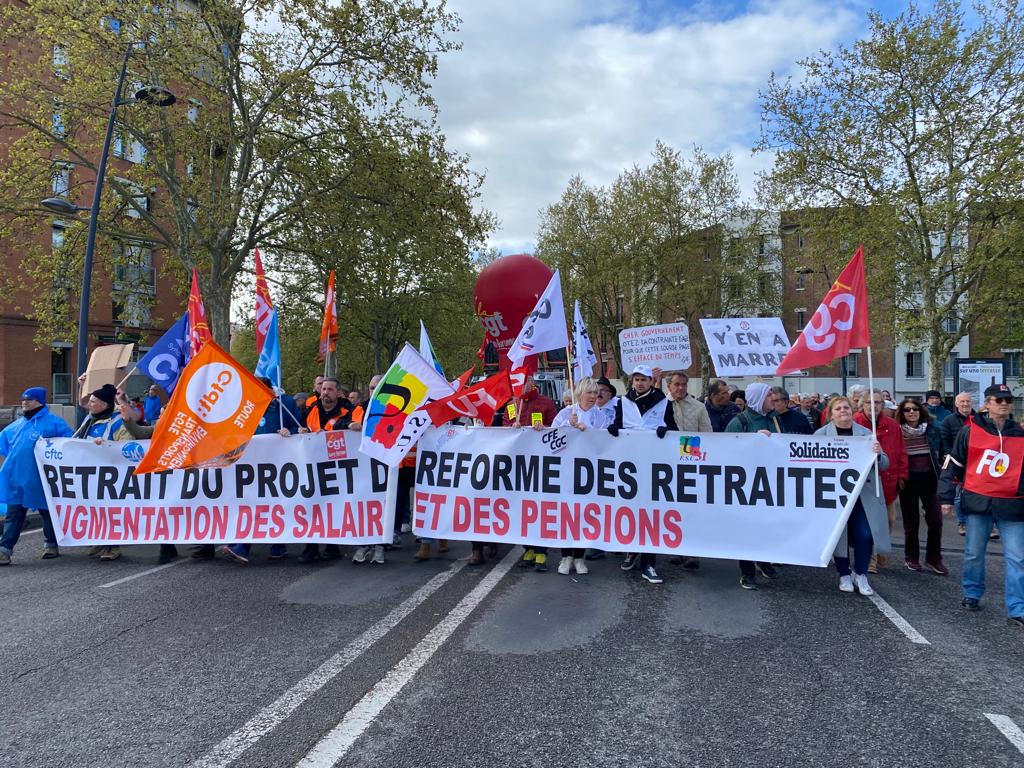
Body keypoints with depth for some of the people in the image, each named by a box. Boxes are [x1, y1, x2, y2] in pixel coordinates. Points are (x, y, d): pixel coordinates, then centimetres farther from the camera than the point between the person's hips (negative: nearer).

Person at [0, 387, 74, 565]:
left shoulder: (53, 422, -7)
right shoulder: (16, 425, 14)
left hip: (41, 481, -5)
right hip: (15, 479, 5)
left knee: (48, 513, 11)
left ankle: (51, 544, 26)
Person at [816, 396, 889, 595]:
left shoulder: (866, 433, 5)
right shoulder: (820, 435, -1)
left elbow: (883, 465, 4)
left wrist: (878, 454, -17)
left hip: (863, 494, 1)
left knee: (865, 534, -5)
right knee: (838, 535, 5)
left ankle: (860, 575, 15)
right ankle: (844, 575, 23)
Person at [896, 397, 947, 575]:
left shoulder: (931, 429, 3)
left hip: (929, 479, 2)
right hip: (908, 480, -2)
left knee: (935, 519, -3)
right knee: (911, 520, 6)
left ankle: (934, 559, 10)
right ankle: (911, 558, 20)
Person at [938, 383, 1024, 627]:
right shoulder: (970, 431, 0)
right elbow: (953, 465, 4)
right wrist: (946, 497, 1)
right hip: (978, 502, -1)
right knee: (974, 553, 10)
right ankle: (972, 595, 28)